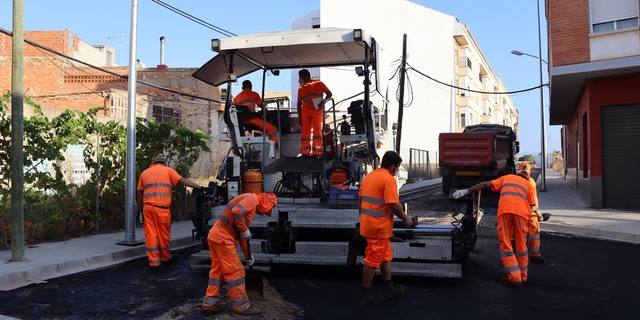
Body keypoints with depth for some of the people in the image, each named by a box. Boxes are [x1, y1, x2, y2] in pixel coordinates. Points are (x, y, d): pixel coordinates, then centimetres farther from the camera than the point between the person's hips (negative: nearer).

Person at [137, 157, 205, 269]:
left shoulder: (144, 173, 18)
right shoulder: (168, 170, 9)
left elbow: (139, 194, 14)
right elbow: (182, 181, -3)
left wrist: (142, 209, 21)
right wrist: (200, 187, -7)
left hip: (148, 206, 3)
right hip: (162, 208, -3)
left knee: (150, 234, 5)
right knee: (163, 234, 10)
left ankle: (153, 261, 4)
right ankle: (165, 257, 26)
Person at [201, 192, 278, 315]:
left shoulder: (252, 206, 22)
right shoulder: (252, 199, -7)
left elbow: (242, 236, 26)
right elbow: (236, 212, -27)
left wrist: (248, 255, 27)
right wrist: (245, 230, -15)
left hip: (216, 236, 10)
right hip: (222, 238, -10)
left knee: (217, 270, 16)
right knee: (236, 271, -3)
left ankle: (210, 302, 22)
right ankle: (241, 305, 4)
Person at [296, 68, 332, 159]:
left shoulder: (318, 84, 6)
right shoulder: (301, 88, 14)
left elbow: (329, 94, 5)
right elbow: (299, 103, 14)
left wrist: (323, 102, -11)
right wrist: (299, 117, 8)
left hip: (317, 110, -3)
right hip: (305, 111, 3)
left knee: (317, 130, -9)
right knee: (305, 131, -1)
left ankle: (317, 152, -12)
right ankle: (304, 152, 1)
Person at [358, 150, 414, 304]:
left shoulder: (369, 176, 10)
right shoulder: (389, 179, -16)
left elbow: (360, 200, 14)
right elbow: (394, 205, -19)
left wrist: (364, 218, 22)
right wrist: (406, 219, -5)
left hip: (367, 223, 9)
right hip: (379, 227, -9)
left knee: (386, 256, 20)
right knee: (373, 260, 2)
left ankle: (388, 289, 30)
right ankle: (365, 294, 12)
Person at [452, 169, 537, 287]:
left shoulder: (506, 177, 29)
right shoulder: (528, 184, 29)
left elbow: (485, 184, 19)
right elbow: (532, 205, 18)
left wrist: (465, 191, 18)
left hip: (504, 210, -1)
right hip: (521, 212, 1)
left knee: (505, 245, 4)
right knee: (521, 245, 15)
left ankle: (514, 278, 0)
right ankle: (523, 276, 25)